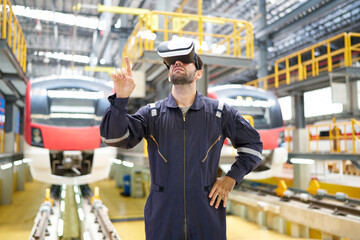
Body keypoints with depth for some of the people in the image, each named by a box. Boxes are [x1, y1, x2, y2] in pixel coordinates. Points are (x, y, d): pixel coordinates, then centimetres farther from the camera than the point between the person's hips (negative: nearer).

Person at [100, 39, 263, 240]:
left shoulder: (220, 113, 3)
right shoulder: (152, 113, 2)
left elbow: (254, 144, 12)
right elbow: (115, 138, -9)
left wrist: (232, 178, 1)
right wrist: (120, 99, -24)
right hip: (162, 217, 1)